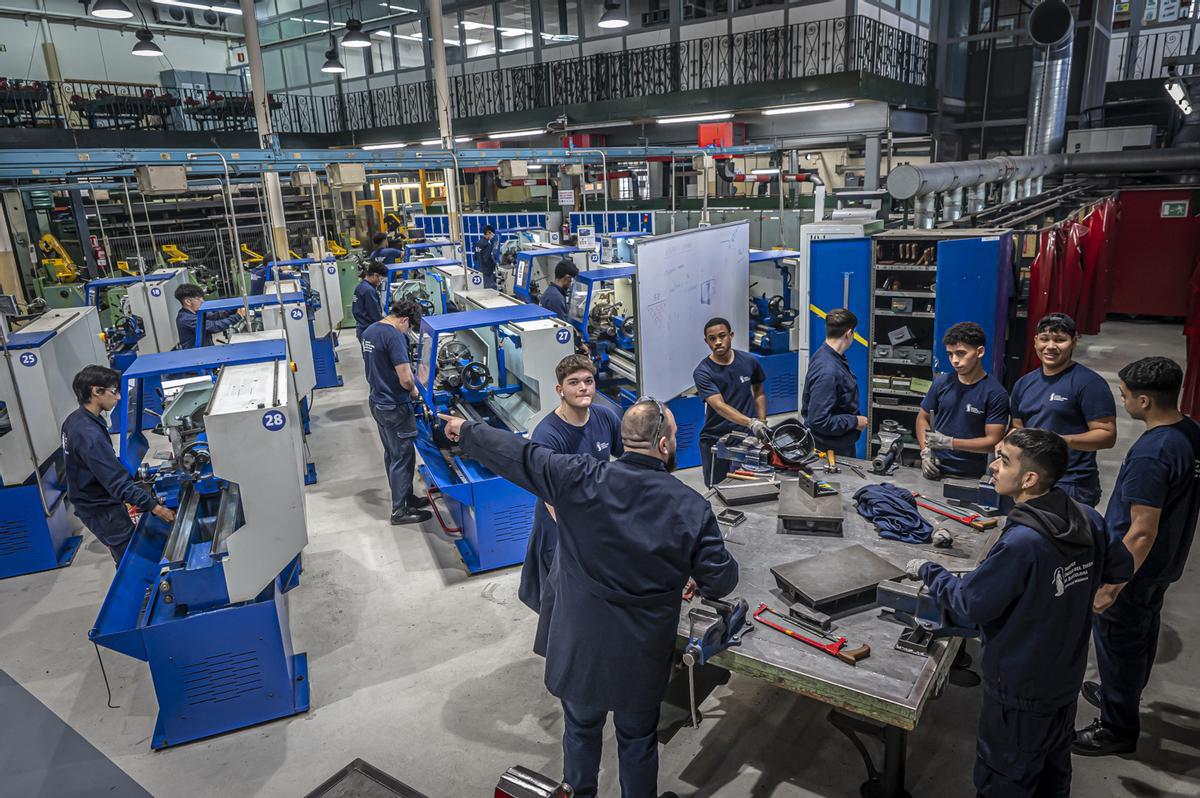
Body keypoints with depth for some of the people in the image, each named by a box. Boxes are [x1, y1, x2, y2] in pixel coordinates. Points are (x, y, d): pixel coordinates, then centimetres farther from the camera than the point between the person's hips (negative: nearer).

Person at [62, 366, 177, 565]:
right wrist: (156, 508, -30)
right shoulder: (89, 435, -30)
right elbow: (118, 481, -31)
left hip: (90, 501, 9)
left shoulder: (74, 420, 1)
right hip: (103, 511, -9)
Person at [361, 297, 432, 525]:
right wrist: (414, 391, -6)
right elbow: (405, 378, -25)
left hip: (377, 402, 10)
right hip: (395, 408, -9)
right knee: (403, 457, 1)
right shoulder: (394, 336, -23)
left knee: (391, 454, 19)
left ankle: (405, 496, 33)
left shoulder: (369, 331, 7)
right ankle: (400, 510, 9)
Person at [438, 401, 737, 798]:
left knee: (582, 727, 25)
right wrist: (695, 580, 14)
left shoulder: (581, 480, -18)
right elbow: (721, 580, -10)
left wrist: (466, 431, 8)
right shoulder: (692, 508, -16)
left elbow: (518, 455, -8)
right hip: (642, 657, 0)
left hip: (581, 645, 1)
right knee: (637, 737, 22)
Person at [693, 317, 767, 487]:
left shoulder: (749, 361, 0)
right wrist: (750, 422, -36)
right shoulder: (702, 372, -12)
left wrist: (762, 422, 4)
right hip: (716, 439, -2)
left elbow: (759, 392, 16)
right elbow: (719, 406, -23)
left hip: (747, 436, 3)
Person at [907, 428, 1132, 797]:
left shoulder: (1021, 543, -33)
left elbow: (967, 606, -24)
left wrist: (928, 571, -10)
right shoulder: (1088, 520, -10)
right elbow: (1122, 568, 9)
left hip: (1021, 690, -7)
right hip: (1067, 679, 7)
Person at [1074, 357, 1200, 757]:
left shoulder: (1150, 454, -32)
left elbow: (1142, 531, -30)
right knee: (1142, 634, 26)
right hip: (1167, 561, 9)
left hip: (1133, 567, -9)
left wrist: (1110, 586, -25)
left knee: (1117, 643, 8)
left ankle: (1118, 728, 25)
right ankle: (1122, 697, 47)